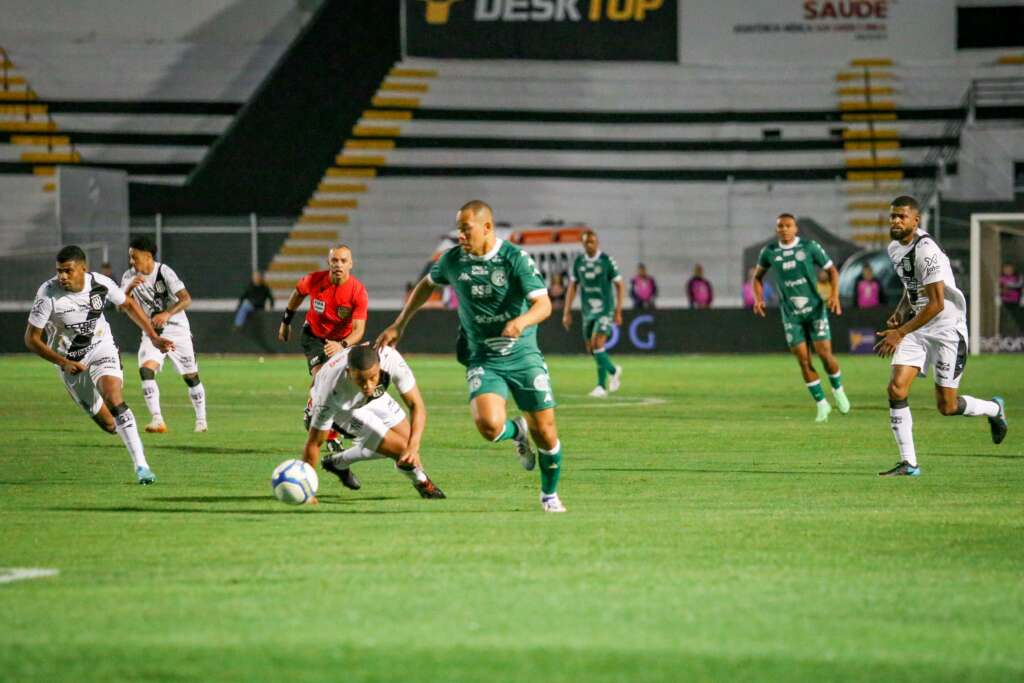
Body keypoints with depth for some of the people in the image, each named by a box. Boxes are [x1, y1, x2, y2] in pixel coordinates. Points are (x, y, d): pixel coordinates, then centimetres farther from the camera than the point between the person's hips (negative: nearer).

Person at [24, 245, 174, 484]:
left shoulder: (101, 284, -17)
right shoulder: (48, 294, -23)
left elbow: (128, 305, 5)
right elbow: (31, 339, -15)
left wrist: (154, 337, 3)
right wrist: (64, 363, -23)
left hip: (102, 349, 0)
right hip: (71, 362, 0)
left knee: (114, 402, -25)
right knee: (107, 423, 3)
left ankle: (141, 465, -25)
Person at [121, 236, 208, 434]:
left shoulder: (164, 272, -17)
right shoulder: (129, 277, -3)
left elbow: (186, 299, -22)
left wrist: (167, 314, -37)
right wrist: (130, 288, -27)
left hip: (177, 330, -3)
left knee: (191, 376, 5)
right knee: (146, 369, -22)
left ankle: (201, 420, 24)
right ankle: (157, 419, -25)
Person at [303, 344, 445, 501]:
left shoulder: (391, 358, -40)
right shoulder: (332, 390, -45)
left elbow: (416, 405, -31)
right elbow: (314, 443, -35)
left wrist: (413, 446, -46)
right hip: (342, 409, -4)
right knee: (400, 448, -13)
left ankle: (338, 463, 27)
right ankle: (421, 482, 22)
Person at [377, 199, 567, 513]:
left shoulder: (515, 258, -12)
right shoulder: (453, 259, 0)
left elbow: (544, 304, -19)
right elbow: (426, 285, 21)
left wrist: (521, 322, -40)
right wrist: (399, 324, 19)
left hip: (523, 356, -2)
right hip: (483, 360, 2)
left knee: (545, 432, 0)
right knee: (489, 425, -25)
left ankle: (550, 495, 26)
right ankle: (518, 432, 13)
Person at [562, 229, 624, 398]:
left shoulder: (606, 261, -6)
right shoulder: (578, 262, 6)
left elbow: (619, 285, -2)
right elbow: (572, 287, 12)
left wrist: (618, 311, -6)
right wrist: (567, 312, 6)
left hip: (605, 310, -5)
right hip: (587, 311, 5)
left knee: (597, 345, -18)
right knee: (590, 348, 8)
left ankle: (602, 386, -12)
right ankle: (613, 370, 33)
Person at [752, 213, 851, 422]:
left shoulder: (810, 247, -5)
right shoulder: (769, 252, 1)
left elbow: (831, 270, 2)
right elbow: (758, 276, 18)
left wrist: (834, 295, -12)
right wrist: (758, 299, 2)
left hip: (815, 309, -2)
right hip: (791, 315, 2)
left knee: (825, 354, -10)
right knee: (803, 360, -3)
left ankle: (838, 390, 19)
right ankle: (822, 404, 9)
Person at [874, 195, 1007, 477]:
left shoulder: (926, 251, -23)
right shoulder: (895, 248, 6)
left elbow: (936, 304, -24)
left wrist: (900, 332, -23)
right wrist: (900, 312, 6)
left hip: (947, 329, -8)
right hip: (918, 327, 8)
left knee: (946, 406, -2)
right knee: (896, 388, -11)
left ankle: (994, 409, 30)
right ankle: (908, 463, -6)